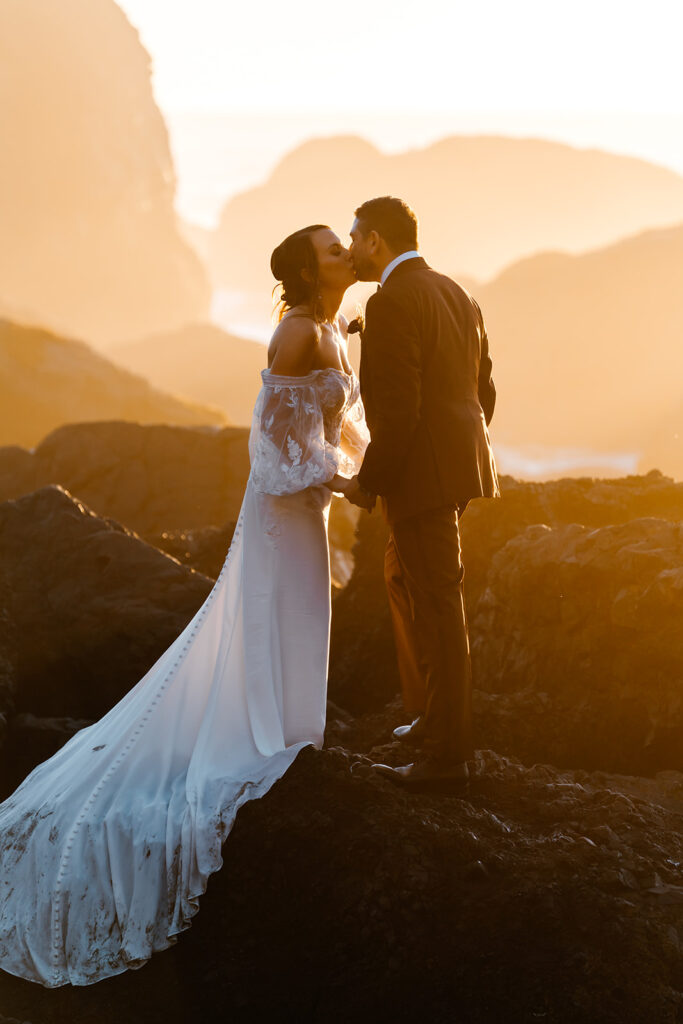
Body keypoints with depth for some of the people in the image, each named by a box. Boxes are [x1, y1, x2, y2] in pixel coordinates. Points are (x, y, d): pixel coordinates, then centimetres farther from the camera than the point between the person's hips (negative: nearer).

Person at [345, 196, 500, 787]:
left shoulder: (392, 302, -16)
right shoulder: (455, 294, 13)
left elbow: (398, 411, -21)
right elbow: (484, 390, 16)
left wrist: (369, 482, -11)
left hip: (422, 475, -10)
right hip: (457, 467, 10)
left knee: (437, 610, -2)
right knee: (403, 582, 23)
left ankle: (447, 752, 6)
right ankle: (431, 716, 29)